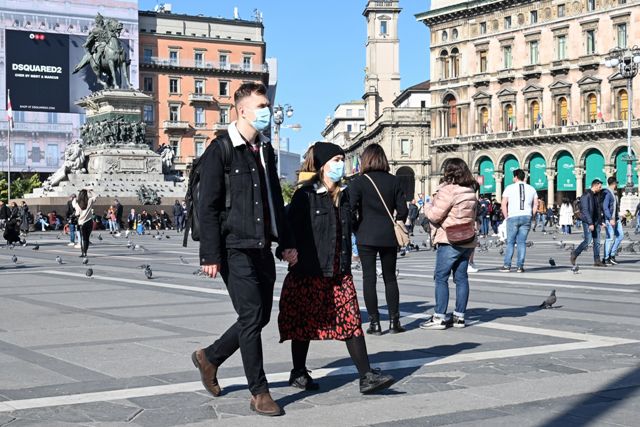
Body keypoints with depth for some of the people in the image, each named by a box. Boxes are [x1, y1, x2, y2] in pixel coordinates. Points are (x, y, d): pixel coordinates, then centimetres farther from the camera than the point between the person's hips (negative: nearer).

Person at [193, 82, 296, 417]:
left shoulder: (266, 150, 15)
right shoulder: (220, 150, -8)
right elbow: (208, 207, -11)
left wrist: (286, 242, 16)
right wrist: (211, 255, -16)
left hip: (262, 248, 8)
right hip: (235, 249, -8)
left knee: (261, 315, 11)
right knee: (252, 316, -5)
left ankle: (209, 357, 31)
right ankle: (259, 392, 7)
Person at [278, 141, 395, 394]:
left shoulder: (343, 196, 12)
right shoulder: (306, 195, -9)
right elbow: (290, 230, -11)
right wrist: (294, 260, -12)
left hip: (339, 273, 6)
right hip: (309, 273, -6)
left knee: (351, 321, -2)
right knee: (304, 324, 7)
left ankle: (366, 377, -3)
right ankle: (299, 374, 22)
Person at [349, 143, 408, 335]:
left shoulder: (358, 182, -7)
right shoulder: (393, 181, 1)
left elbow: (350, 210, -13)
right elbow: (403, 210, 0)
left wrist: (354, 229, 4)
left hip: (366, 237, -3)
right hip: (389, 236, 3)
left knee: (369, 278, 3)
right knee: (390, 278, 13)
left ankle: (374, 322, 2)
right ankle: (394, 321, 12)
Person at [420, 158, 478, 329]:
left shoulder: (448, 190, -14)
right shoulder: (471, 191, 12)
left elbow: (435, 215, -13)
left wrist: (427, 206, 5)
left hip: (449, 241, -8)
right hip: (467, 241, 8)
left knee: (441, 278, -3)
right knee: (461, 278, 9)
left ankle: (439, 317, -3)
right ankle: (459, 316, 13)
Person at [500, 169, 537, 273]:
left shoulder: (510, 188, 1)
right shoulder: (531, 189, 12)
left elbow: (504, 204, -4)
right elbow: (536, 205, 9)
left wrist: (507, 217, 4)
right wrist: (530, 216, 13)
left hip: (513, 217, -3)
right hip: (526, 217, 3)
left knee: (510, 242, 3)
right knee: (522, 242, 4)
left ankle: (507, 265, 0)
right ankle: (520, 266, 0)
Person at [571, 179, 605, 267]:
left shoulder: (597, 195, 14)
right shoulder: (586, 195, -13)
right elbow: (585, 210, -18)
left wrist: (600, 222, 15)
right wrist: (590, 223, -22)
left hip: (596, 222, 8)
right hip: (588, 222, -8)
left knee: (597, 241, 4)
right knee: (588, 241, -10)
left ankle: (597, 260, 5)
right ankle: (574, 254, 7)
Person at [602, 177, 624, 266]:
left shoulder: (615, 193, 16)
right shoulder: (607, 193, -14)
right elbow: (605, 207, -20)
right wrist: (610, 219, -25)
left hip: (616, 218, 9)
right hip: (609, 218, -9)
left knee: (620, 236, 5)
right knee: (610, 238, -7)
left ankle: (612, 255, 12)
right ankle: (606, 258, 1)